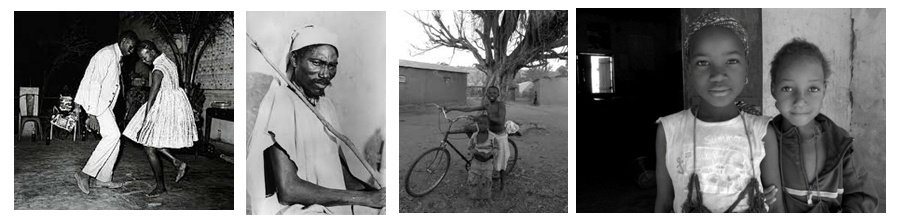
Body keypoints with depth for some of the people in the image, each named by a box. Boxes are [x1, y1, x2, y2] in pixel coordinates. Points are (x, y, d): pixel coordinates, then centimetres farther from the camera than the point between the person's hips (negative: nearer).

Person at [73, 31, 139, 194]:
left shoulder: (117, 58, 17)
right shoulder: (107, 54, -15)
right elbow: (95, 83, -22)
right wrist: (92, 114, -27)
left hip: (104, 103, 10)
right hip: (93, 100, -10)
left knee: (114, 138, 6)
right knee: (112, 134, -20)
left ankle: (103, 178, 12)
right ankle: (85, 174, -16)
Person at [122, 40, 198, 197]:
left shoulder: (158, 70, -21)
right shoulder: (169, 62, 7)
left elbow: (151, 99, -22)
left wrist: (144, 124, -20)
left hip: (165, 109, -10)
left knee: (149, 147, -3)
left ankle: (160, 186, 5)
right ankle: (177, 163, 14)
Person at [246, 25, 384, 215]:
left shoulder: (325, 104, 15)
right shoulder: (281, 102, -10)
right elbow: (288, 190, -18)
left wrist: (375, 193, -7)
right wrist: (363, 198, -18)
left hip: (335, 206, 8)